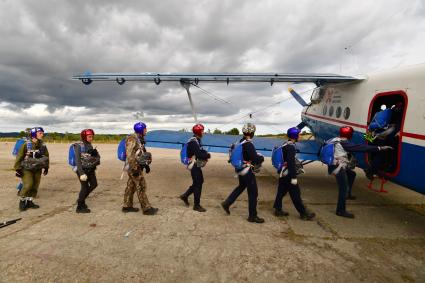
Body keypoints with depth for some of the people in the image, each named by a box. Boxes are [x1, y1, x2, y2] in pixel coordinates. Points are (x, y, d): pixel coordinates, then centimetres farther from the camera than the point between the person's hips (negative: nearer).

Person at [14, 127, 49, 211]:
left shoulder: (43, 145, -1)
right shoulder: (27, 144, -13)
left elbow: (46, 156, 11)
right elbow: (19, 156, -10)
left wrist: (46, 167, 12)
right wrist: (17, 168, -10)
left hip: (37, 169, 4)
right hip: (26, 169, -4)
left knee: (35, 186, 6)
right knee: (28, 185, -15)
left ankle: (29, 201, 21)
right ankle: (22, 201, 8)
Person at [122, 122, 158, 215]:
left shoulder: (139, 139, 14)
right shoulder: (132, 139, -16)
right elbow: (130, 155, -22)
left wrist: (146, 165, 20)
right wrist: (134, 169, -24)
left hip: (138, 166, 9)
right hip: (134, 167, -9)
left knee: (131, 186, 15)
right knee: (141, 187, -6)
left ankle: (127, 206, 25)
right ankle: (147, 208, 0)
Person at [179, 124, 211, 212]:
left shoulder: (197, 141, 12)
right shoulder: (193, 142, -21)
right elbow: (199, 154, -27)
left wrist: (205, 154, -3)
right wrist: (208, 155, -11)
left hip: (196, 165, 10)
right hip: (195, 166, -10)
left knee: (199, 182, 18)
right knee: (198, 184, -1)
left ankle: (185, 196, 29)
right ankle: (196, 205, 11)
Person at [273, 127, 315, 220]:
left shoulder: (285, 145, 11)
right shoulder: (291, 146, -19)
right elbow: (291, 163, -24)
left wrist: (299, 166, 26)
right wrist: (293, 177, -23)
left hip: (283, 174, 10)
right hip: (288, 175, -10)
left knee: (281, 191, 13)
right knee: (295, 194, 0)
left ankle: (278, 210, 21)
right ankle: (303, 213, 12)